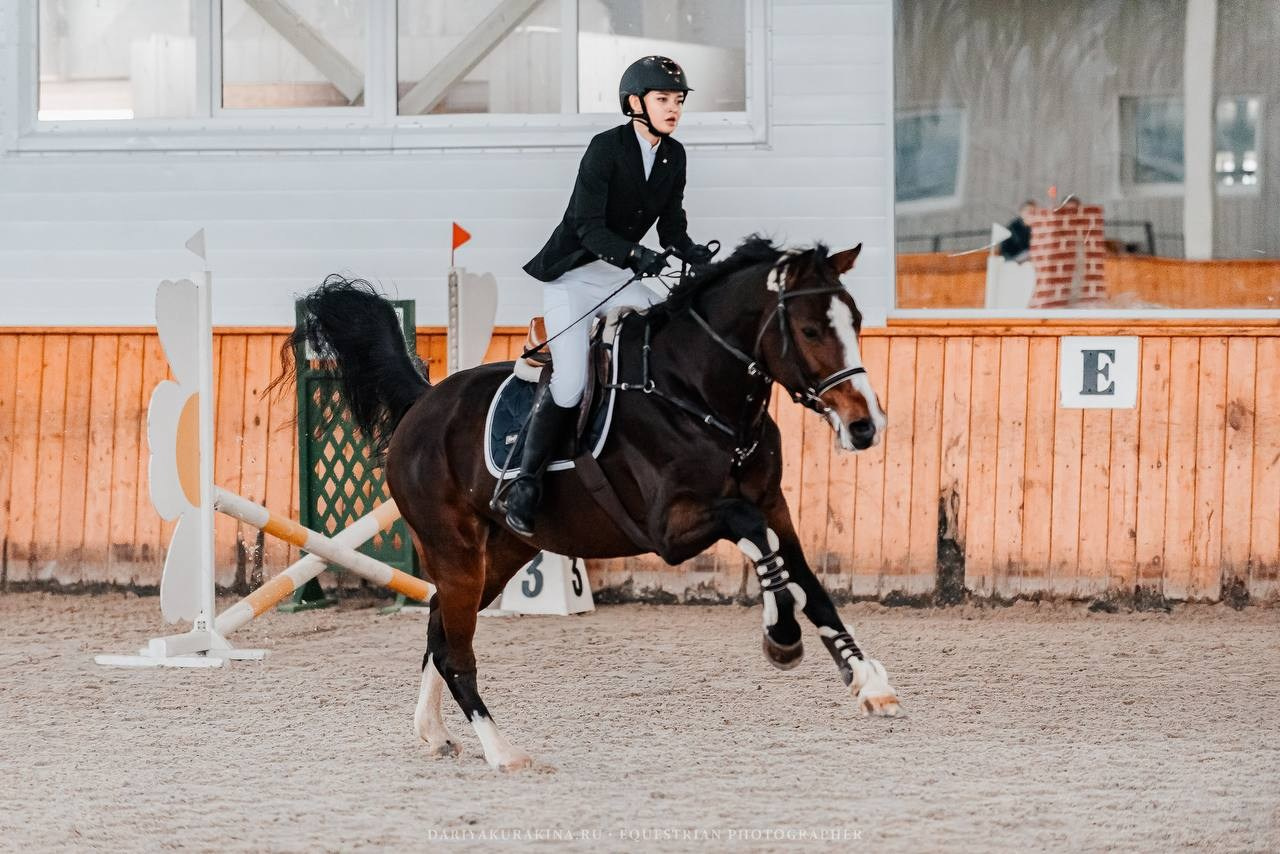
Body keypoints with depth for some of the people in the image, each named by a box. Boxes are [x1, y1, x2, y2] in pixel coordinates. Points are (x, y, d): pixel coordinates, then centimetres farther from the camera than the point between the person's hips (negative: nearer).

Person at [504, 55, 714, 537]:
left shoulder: (673, 156, 4)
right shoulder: (606, 148, -17)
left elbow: (672, 227, 7)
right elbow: (589, 226, -22)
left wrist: (693, 255, -14)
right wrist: (635, 256, -37)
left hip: (618, 276, 7)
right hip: (571, 275, -7)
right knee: (569, 382, -18)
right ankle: (526, 485, -6)